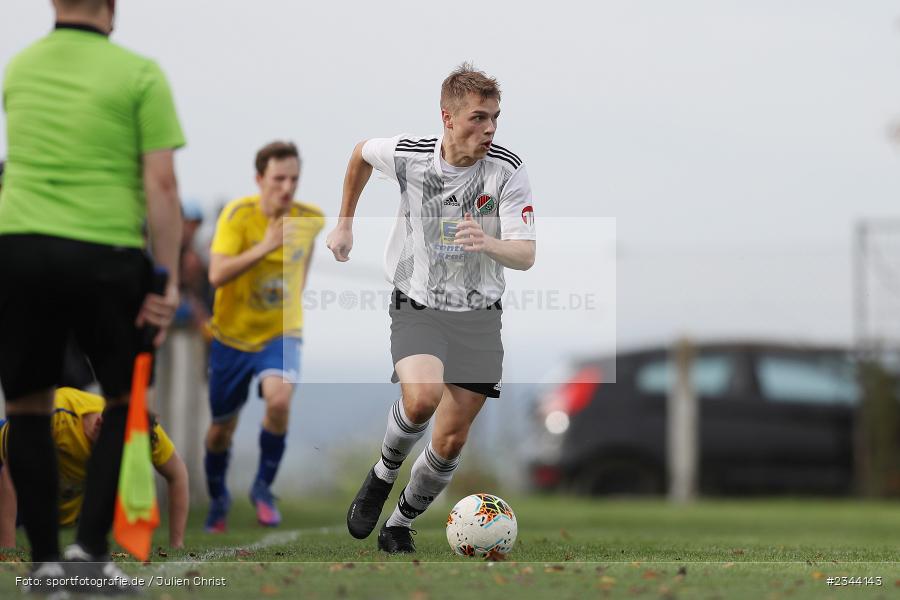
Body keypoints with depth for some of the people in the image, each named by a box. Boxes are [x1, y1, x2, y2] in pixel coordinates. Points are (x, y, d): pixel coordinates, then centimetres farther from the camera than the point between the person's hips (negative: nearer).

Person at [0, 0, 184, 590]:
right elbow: (162, 185, -9)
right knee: (125, 401, 14)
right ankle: (92, 545, 4)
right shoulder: (140, 75, -3)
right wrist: (168, 283, -6)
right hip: (106, 254, -3)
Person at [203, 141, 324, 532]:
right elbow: (217, 275, -29)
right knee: (222, 427, 11)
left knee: (279, 400, -29)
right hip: (232, 335, -1)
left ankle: (263, 488, -8)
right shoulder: (237, 214, -18)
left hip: (280, 333, 1)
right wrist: (264, 247, -36)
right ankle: (217, 500, 40)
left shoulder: (311, 219, -8)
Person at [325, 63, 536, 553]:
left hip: (479, 316, 1)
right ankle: (383, 474, -1)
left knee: (450, 443, 1)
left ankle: (400, 525, 25)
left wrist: (488, 244, -37)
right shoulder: (406, 154, -9)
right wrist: (345, 224, 21)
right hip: (416, 308, -1)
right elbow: (362, 152, 15)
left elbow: (526, 255, -15)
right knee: (423, 396, -30)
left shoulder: (508, 171, -12)